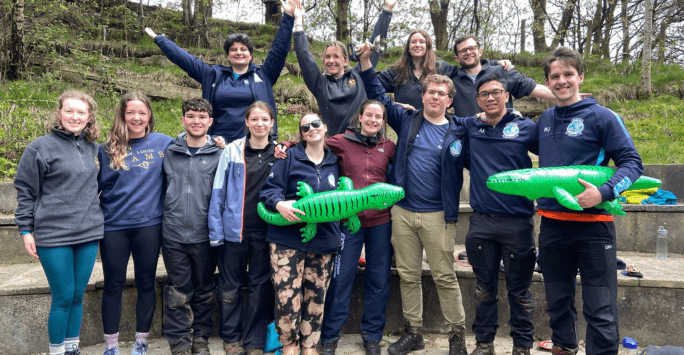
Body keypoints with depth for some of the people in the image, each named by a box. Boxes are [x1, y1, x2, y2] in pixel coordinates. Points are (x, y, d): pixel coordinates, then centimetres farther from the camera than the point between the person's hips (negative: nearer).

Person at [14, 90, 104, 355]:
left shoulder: (92, 147, 9)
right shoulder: (41, 147, -4)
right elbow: (25, 191, -2)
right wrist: (26, 230, -4)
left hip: (88, 233, 4)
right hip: (54, 235, -4)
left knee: (78, 295, 12)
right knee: (63, 298, 0)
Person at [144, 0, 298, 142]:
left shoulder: (263, 75, 10)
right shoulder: (213, 75, 14)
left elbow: (279, 49, 5)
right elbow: (183, 58, 19)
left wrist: (288, 17, 0)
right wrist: (159, 39, 23)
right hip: (219, 144, 2)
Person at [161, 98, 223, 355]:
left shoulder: (219, 155, 0)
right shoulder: (169, 153, 6)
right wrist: (162, 219, 8)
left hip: (204, 235, -1)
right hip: (173, 234, 1)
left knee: (204, 290, 12)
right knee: (178, 292, 7)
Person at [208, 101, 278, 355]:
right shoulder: (232, 151, -1)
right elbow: (218, 193, -1)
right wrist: (216, 231, -5)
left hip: (264, 231, 1)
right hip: (234, 229, -1)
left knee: (260, 286, 9)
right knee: (230, 285, 10)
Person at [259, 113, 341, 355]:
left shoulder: (334, 163, 14)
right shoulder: (290, 158, 3)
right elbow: (269, 189, -2)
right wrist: (280, 204, -21)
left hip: (323, 241, 3)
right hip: (288, 239, -3)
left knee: (315, 297, 8)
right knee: (287, 295, -7)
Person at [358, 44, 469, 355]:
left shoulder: (458, 133, 2)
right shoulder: (407, 121, 8)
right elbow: (378, 96, 13)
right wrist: (366, 61, 8)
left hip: (438, 215, -2)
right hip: (402, 212, 3)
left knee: (444, 277, 2)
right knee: (407, 276, 11)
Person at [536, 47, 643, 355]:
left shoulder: (602, 117, -5)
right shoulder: (545, 120, 10)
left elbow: (632, 162, -7)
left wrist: (604, 192, -22)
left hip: (592, 223, -5)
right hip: (551, 223, 5)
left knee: (600, 310, -1)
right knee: (557, 302, 18)